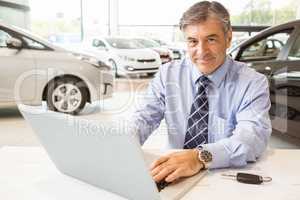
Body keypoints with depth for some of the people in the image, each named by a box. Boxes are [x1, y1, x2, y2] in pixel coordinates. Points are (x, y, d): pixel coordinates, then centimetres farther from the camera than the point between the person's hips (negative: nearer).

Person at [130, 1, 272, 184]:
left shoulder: (253, 83, -6)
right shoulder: (167, 74, 2)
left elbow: (253, 136, -21)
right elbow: (144, 118, -6)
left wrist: (201, 157, -37)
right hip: (175, 178, 1)